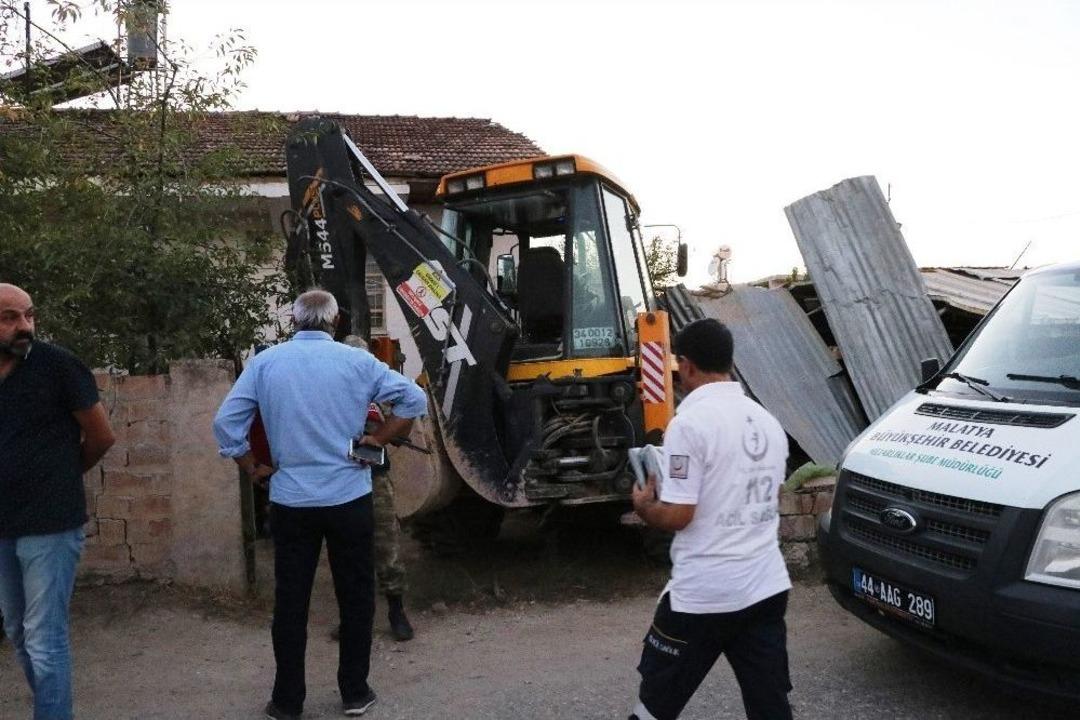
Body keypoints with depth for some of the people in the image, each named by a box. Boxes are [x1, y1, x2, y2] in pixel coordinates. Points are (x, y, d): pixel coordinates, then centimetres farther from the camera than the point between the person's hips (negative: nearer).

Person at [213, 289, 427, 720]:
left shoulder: (265, 363, 0)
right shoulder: (356, 361, -3)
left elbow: (225, 422, -3)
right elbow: (414, 399, -2)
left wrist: (252, 469, 8)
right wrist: (380, 439, 7)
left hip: (290, 502, 1)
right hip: (349, 499, -1)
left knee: (290, 602, 11)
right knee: (355, 597, 12)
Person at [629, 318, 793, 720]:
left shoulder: (690, 422, -15)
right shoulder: (769, 422, 9)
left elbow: (677, 517, -18)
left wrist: (644, 505, 3)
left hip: (702, 595, -7)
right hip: (767, 588, 7)